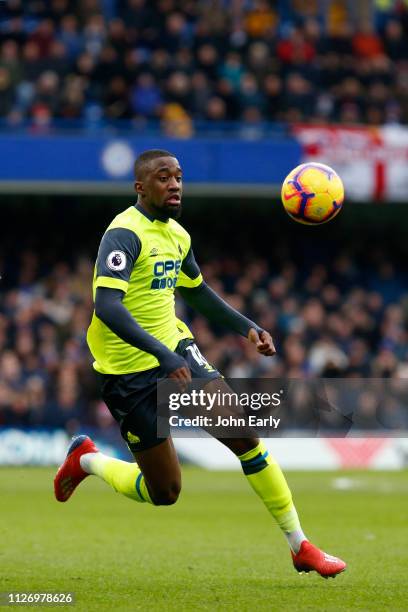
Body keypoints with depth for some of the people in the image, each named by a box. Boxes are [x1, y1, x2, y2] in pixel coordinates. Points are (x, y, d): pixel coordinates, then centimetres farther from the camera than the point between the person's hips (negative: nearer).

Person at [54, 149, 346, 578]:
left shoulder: (176, 234, 8)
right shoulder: (125, 233, -18)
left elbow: (197, 293, 27)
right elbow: (107, 306, -31)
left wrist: (247, 327, 15)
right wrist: (165, 356, -38)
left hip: (176, 349, 7)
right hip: (130, 371, -7)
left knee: (244, 434, -9)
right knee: (165, 491, -1)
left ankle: (299, 546, -2)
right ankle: (87, 460, 28)